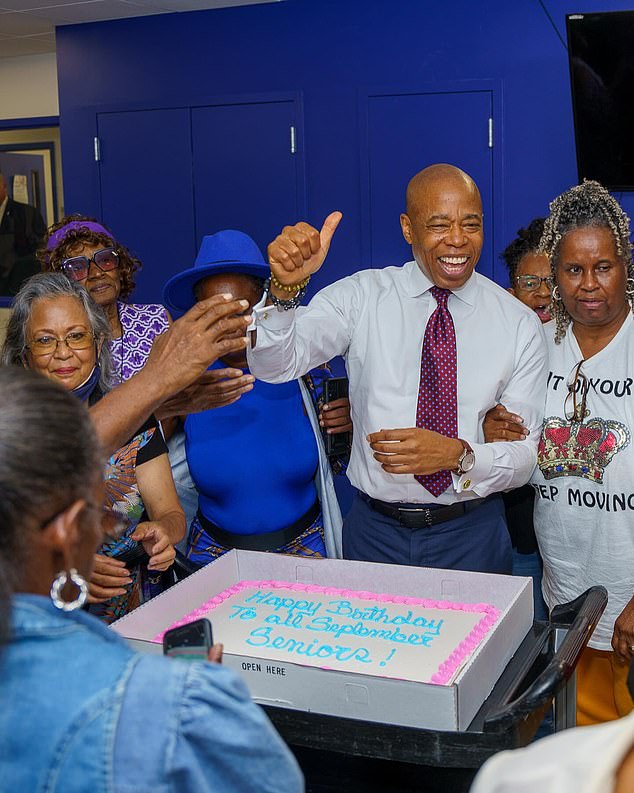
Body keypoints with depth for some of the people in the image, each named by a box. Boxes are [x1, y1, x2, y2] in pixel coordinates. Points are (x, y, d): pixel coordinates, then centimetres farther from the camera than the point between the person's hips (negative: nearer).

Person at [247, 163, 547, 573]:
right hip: (375, 530, 0)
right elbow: (274, 365, -18)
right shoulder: (362, 296, -5)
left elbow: (525, 454, -5)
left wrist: (459, 455, -25)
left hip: (473, 536, 0)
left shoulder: (519, 323, -4)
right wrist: (286, 289, -36)